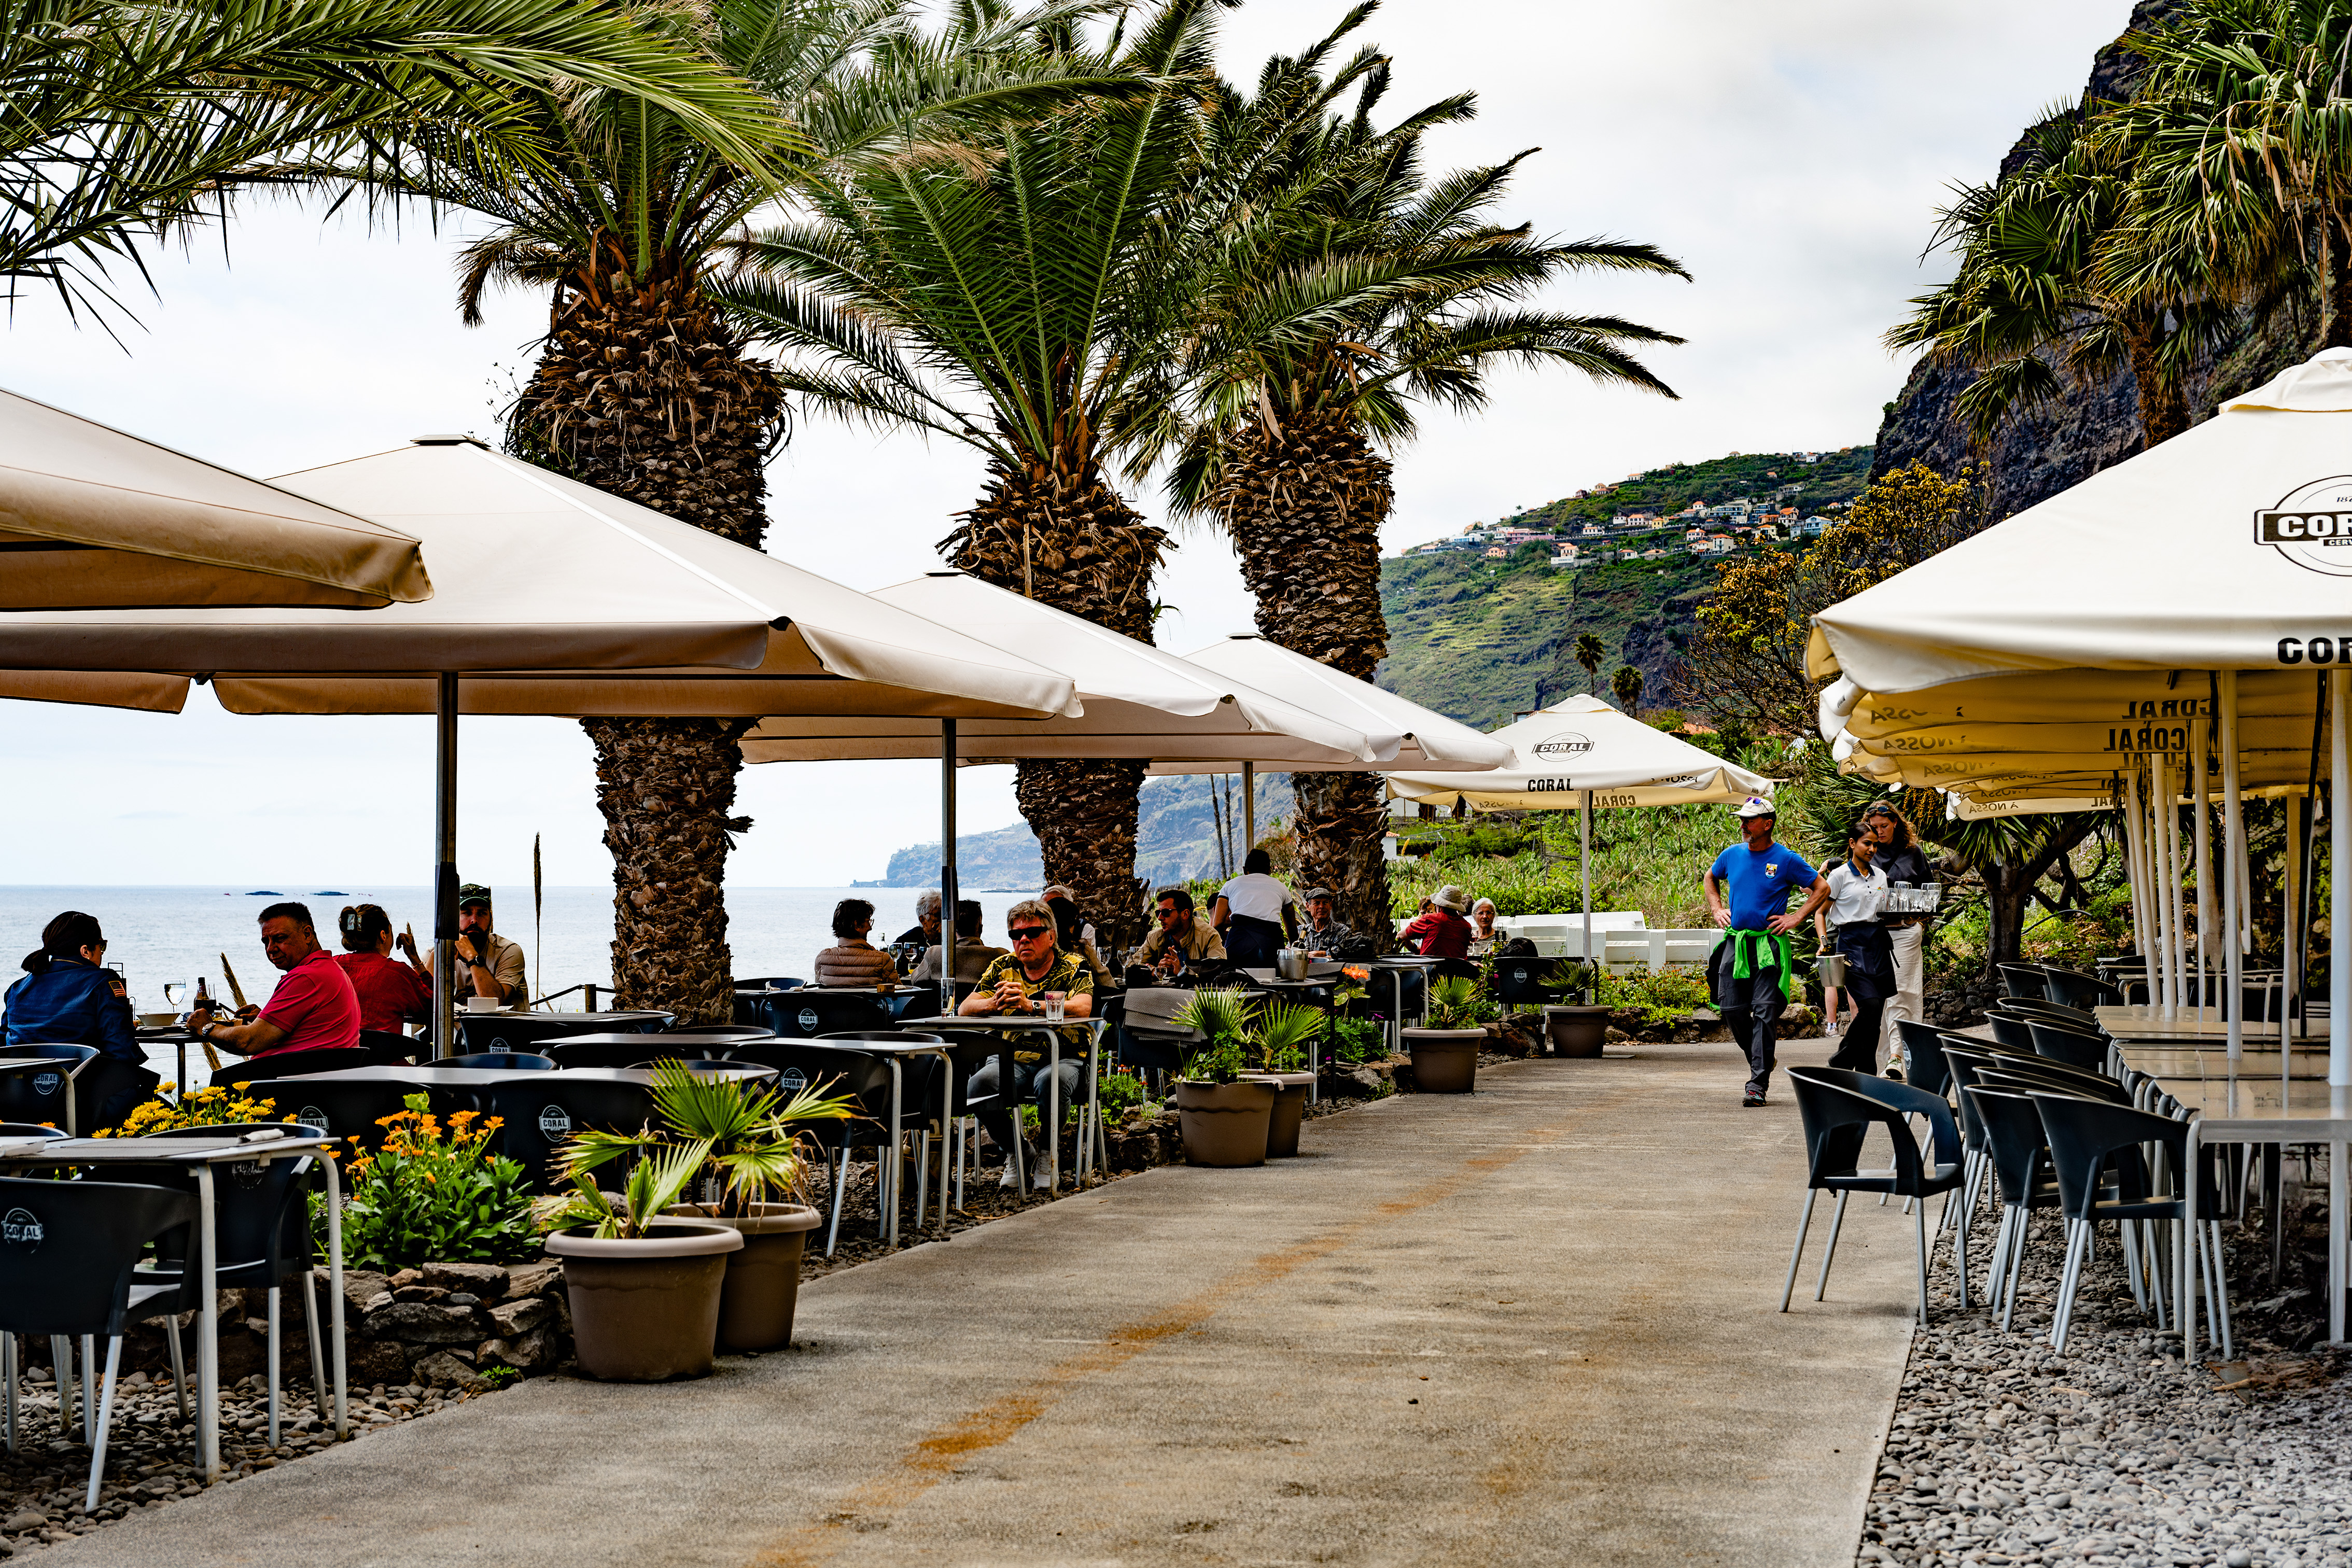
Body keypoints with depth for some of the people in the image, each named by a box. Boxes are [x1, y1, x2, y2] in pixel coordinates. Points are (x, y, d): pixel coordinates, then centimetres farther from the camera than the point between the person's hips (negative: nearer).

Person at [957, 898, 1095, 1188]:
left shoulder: (1074, 968, 3)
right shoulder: (1003, 968, 15)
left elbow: (1082, 1008, -17)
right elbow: (965, 1008, 5)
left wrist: (1031, 1005, -30)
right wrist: (995, 1003, -19)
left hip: (1063, 1058, -3)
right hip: (1010, 1058, 3)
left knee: (1052, 1081, -39)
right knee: (979, 1085, -29)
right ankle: (1017, 1153, -3)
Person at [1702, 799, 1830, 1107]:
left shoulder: (1786, 860, -5)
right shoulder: (1732, 855, 8)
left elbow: (1822, 888, 3)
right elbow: (1710, 879, 29)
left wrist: (1796, 919, -5)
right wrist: (1717, 910, 15)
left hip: (1769, 945, -5)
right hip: (1735, 943, 5)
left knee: (1764, 1012, -9)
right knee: (1731, 1009, 3)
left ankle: (1757, 1084, -12)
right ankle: (1761, 1058, 28)